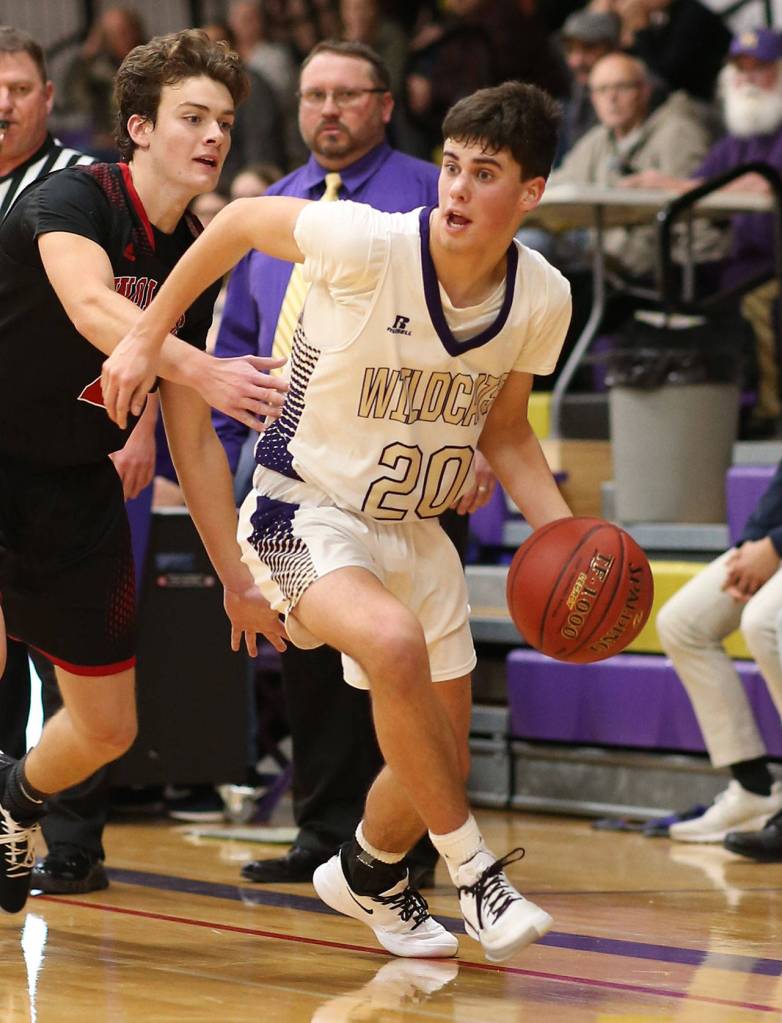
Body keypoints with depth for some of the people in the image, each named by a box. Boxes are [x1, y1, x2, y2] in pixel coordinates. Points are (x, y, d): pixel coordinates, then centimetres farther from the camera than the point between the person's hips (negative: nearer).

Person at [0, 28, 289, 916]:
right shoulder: (73, 199, -16)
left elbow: (194, 442, 11)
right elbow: (91, 307, -40)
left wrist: (237, 579, 11)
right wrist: (204, 371, -55)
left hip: (78, 491, 6)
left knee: (107, 727, 11)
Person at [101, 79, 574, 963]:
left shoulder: (543, 300, -9)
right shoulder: (368, 244, -25)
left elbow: (504, 431, 6)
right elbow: (241, 222, -7)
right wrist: (148, 336, -4)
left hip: (415, 530, 6)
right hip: (305, 514, -6)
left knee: (439, 759, 11)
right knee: (395, 643, -36)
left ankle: (367, 873, 46)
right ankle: (474, 868, -18)